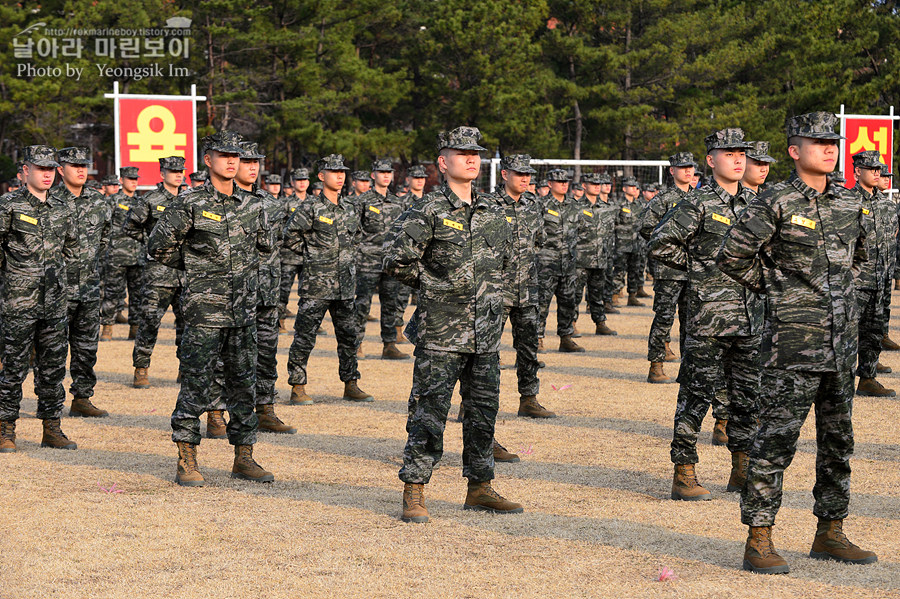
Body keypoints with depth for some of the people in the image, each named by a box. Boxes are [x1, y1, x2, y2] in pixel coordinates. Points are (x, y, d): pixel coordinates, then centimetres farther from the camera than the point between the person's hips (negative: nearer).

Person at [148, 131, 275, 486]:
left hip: (243, 312, 5)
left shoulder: (252, 206, 8)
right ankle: (186, 461, 4)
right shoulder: (189, 205, -6)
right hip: (204, 311, -5)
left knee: (244, 384, 8)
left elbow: (266, 245, 26)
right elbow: (158, 247, -1)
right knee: (196, 385, -3)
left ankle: (243, 459, 16)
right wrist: (193, 268, 6)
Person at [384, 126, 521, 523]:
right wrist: (434, 286, -4)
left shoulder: (492, 211, 12)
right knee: (429, 412, -4)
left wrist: (487, 290, 14)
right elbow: (397, 261, -10)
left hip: (485, 333, 6)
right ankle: (414, 494, 2)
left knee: (483, 410, 11)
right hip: (440, 332, -6)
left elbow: (503, 258, 27)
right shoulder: (428, 212, -8)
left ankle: (480, 489, 21)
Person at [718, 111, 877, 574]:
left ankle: (830, 534, 21)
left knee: (838, 439, 11)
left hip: (842, 340, 7)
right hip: (793, 340, -7)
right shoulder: (776, 204, -9)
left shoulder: (849, 205, 10)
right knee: (777, 438, -7)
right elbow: (732, 256, -10)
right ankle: (759, 540, -3)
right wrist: (776, 288, 0)